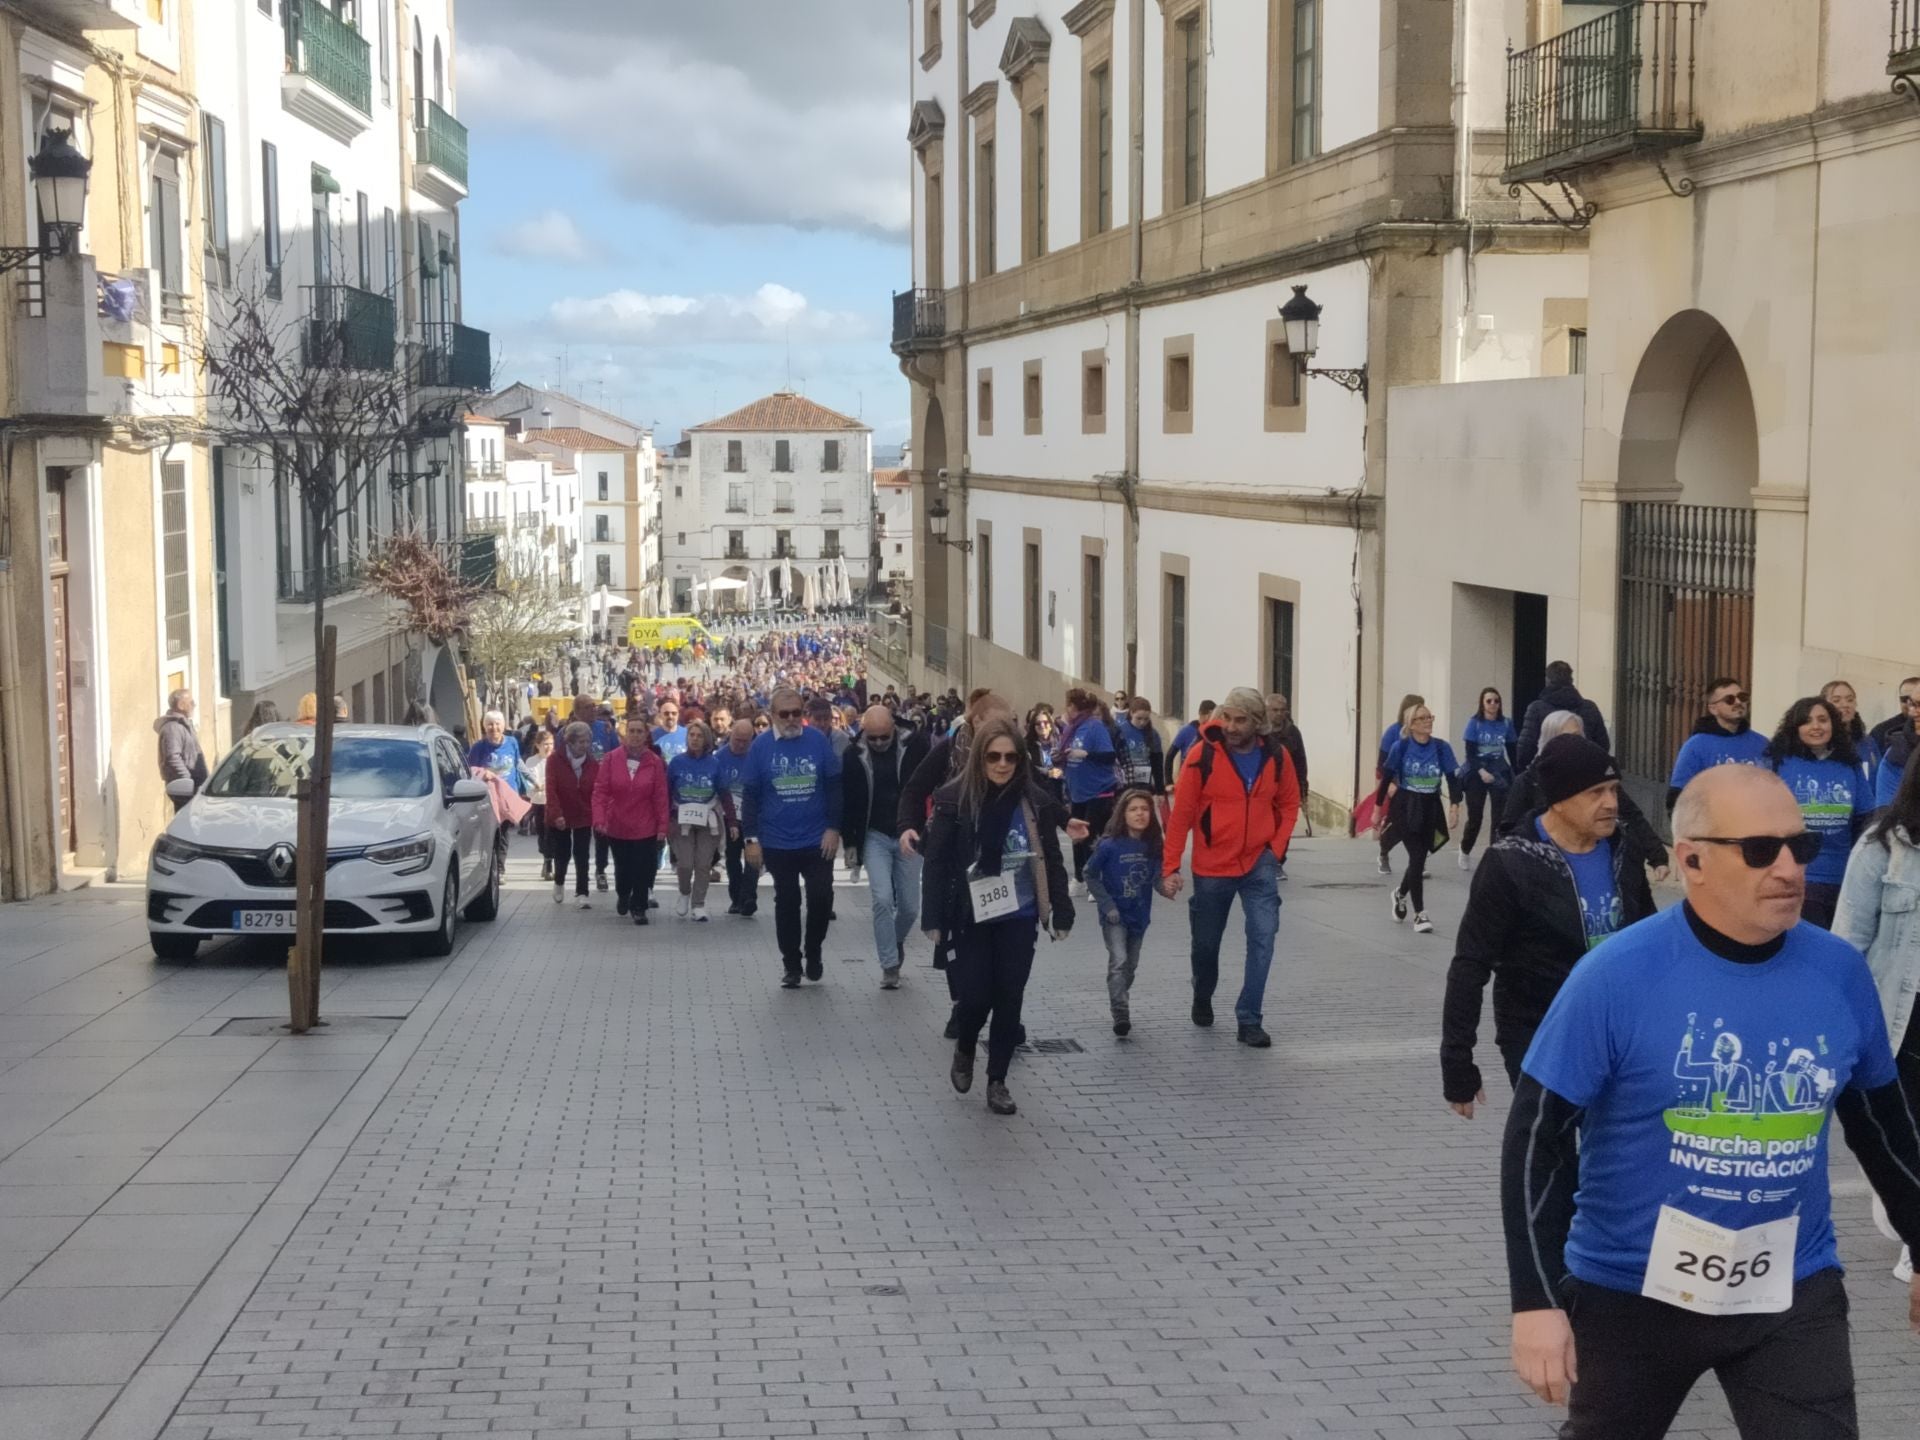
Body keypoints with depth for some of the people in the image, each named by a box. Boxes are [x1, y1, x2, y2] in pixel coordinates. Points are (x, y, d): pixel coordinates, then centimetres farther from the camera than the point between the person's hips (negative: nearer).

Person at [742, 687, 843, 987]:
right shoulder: (761, 746, -3)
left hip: (817, 840, 0)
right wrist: (752, 838, -4)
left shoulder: (819, 742, -3)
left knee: (821, 897, -2)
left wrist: (833, 828, -5)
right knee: (786, 902, 8)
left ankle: (813, 951, 23)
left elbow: (834, 787, 0)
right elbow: (751, 795, -1)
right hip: (777, 843, 0)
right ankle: (791, 964, 20)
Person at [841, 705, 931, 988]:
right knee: (882, 899, -13)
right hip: (875, 837, 0)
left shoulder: (915, 746, -10)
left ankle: (897, 941, 38)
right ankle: (890, 965, -1)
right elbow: (847, 800, 0)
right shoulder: (853, 755, -7)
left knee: (909, 906, 6)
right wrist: (849, 841, 1)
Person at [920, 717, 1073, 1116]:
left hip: (1018, 919, 2)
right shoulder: (954, 799, -9)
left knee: (1009, 998, 5)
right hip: (972, 919, -2)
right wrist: (934, 918, -11)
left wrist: (1061, 913, 3)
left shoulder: (1034, 801, -2)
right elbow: (937, 863, -7)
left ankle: (998, 1080, 19)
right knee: (976, 995, -2)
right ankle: (964, 1051, 30)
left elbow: (1051, 860, 4)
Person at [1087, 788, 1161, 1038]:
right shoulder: (1110, 845, -16)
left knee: (1131, 965, 16)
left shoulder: (1154, 846, -6)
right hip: (1114, 916, -4)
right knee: (1119, 961, -17)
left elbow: (1156, 877, 3)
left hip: (1139, 916, 4)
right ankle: (1120, 1015, -16)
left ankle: (1119, 1005, 35)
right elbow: (1091, 875, -7)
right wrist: (1107, 905, -13)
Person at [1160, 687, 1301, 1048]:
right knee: (1206, 943, 14)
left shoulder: (1277, 758, -6)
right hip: (1211, 867, -1)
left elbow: (1289, 804, 10)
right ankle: (1202, 998, 43)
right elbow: (1180, 813, -10)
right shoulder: (1202, 755, -14)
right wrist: (1170, 868, -12)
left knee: (1263, 937, -13)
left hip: (1258, 865, 1)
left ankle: (1249, 1020, -5)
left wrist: (1276, 848, -2)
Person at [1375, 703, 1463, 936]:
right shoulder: (1401, 746, -7)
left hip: (1430, 810, 3)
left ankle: (1400, 893, 43)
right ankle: (1419, 914, -3)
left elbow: (1453, 778, -3)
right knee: (1417, 858, -10)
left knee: (1419, 859, 12)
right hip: (1406, 808, -3)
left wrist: (1454, 805, -17)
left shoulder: (1442, 748, -2)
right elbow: (1387, 777, -1)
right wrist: (1377, 807, 2)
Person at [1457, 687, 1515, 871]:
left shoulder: (1506, 724, 3)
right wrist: (1481, 771, -23)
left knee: (1501, 815, -6)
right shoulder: (1475, 723, -4)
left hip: (1499, 773, 2)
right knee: (1475, 816, 6)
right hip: (1477, 773, -2)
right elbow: (1470, 752, -9)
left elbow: (1512, 752, 9)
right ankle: (1465, 850, 31)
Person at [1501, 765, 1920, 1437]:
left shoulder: (1840, 972, -5)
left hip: (1794, 1294, 2)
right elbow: (1536, 1138, -13)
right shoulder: (1616, 974, -17)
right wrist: (1537, 1301, -17)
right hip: (1630, 1291, -2)